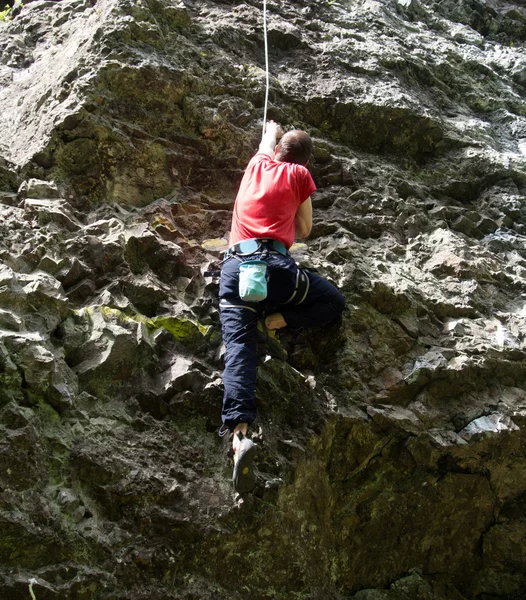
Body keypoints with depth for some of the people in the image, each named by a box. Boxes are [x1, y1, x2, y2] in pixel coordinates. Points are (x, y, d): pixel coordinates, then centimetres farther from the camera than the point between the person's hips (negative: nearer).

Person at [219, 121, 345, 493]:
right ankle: (278, 319, -11)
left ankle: (240, 431, -35)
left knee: (239, 347, -13)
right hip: (274, 263, -3)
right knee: (334, 303, 16)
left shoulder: (258, 164, 26)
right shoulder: (300, 175, 16)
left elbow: (267, 146, 52)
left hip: (234, 264, 3)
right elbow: (303, 231, 22)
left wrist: (271, 131, 74)